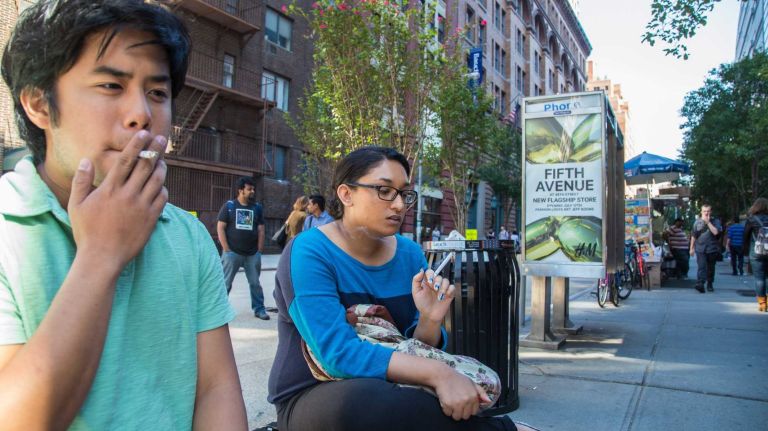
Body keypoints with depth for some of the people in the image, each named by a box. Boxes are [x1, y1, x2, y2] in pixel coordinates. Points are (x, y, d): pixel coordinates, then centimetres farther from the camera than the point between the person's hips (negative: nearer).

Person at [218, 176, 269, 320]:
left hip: (252, 254, 3)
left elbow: (261, 230, 9)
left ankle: (259, 309, 17)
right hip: (232, 253, -3)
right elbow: (220, 228, -3)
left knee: (255, 282, 8)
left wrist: (259, 250, 3)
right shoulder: (229, 206, -1)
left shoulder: (257, 208, 8)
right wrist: (226, 249, -8)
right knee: (225, 282, 3)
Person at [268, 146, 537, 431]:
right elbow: (339, 353, -28)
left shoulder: (410, 254, 0)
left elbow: (416, 351, 2)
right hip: (312, 399, -3)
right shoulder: (309, 252, -17)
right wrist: (436, 373, -35)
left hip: (384, 396, 4)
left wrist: (430, 319, -19)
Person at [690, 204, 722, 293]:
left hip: (712, 249, 1)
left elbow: (715, 232, -15)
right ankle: (700, 284, -24)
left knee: (711, 268, 10)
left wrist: (708, 222, -14)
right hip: (700, 249, -1)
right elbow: (693, 236, 10)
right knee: (701, 267, -14)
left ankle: (710, 284, 25)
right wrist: (692, 248, 9)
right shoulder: (697, 222, 6)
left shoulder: (715, 221, 3)